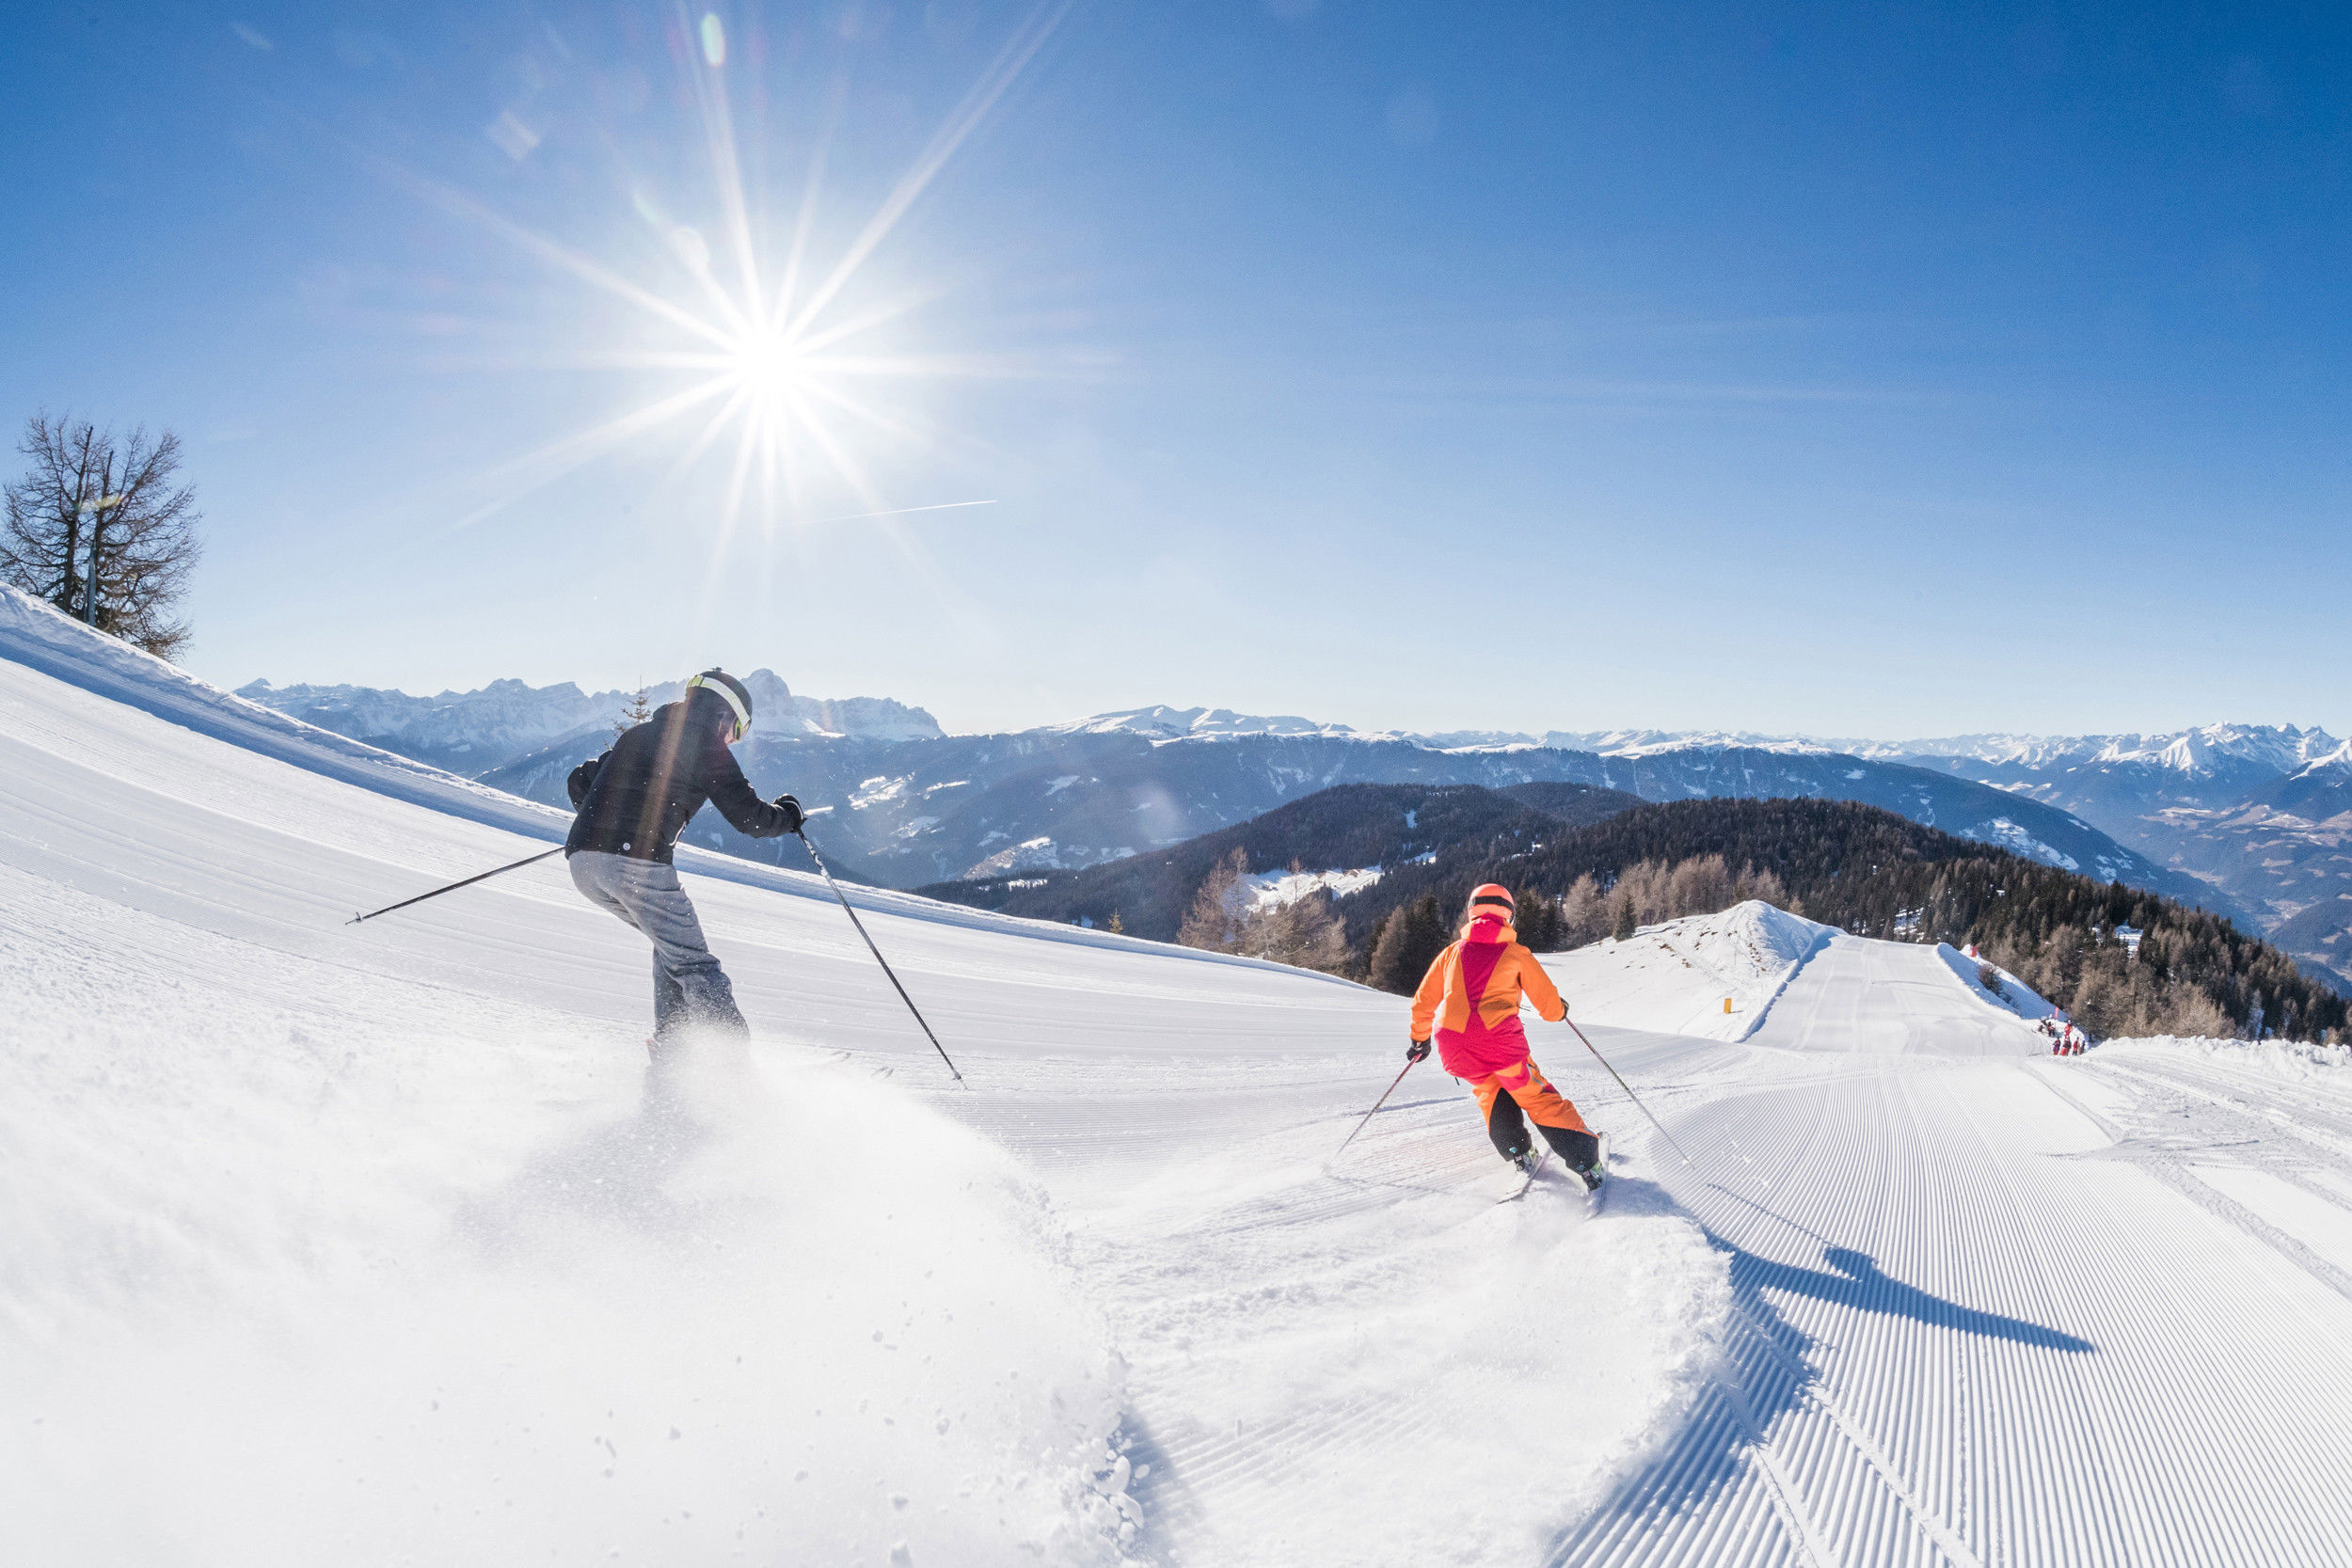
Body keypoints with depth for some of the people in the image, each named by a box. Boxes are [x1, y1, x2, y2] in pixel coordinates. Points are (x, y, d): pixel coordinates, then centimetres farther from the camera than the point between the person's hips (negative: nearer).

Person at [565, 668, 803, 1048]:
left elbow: (578, 782, 31)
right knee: (693, 963, -3)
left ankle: (669, 1040, 18)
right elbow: (751, 818, 1)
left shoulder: (636, 734, 25)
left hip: (582, 861, 7)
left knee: (671, 942, 24)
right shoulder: (708, 749, 4)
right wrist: (788, 813, 21)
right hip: (639, 864, -7)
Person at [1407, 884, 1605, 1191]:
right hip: (1499, 1037, -2)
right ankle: (1585, 1159, 7)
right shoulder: (1516, 953, 12)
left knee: (1490, 1093, 27)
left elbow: (1424, 1002, 24)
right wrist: (1557, 1011, 36)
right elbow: (1549, 1003, 13)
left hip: (1453, 1046, 3)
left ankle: (1517, 1153, 15)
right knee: (1539, 1099, 10)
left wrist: (1420, 1039, 38)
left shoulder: (1452, 953, 19)